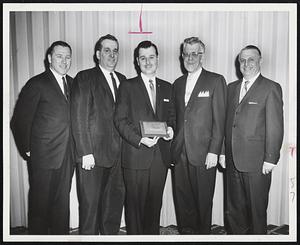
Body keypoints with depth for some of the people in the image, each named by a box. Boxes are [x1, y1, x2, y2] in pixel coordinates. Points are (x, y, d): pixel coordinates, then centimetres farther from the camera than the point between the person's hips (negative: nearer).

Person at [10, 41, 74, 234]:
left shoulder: (72, 83, 10)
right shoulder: (37, 84, -7)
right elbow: (20, 121, -6)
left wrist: (74, 149, 4)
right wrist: (27, 150, -4)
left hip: (67, 155, 5)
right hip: (43, 156, -5)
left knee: (62, 203, 14)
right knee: (40, 204, 9)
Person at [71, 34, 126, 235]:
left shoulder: (122, 79, 14)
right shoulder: (85, 77, -3)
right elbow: (79, 118, -9)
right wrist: (85, 153, -14)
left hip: (117, 153, 5)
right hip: (93, 154, -5)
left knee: (115, 201, 14)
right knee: (90, 204, 6)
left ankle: (110, 234, 32)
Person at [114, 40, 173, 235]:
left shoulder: (167, 87, 13)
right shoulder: (127, 86, 1)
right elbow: (120, 120, -5)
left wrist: (170, 129, -4)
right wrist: (140, 139, -16)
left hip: (161, 155, 4)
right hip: (136, 155, -3)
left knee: (155, 203, 13)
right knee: (134, 203, 6)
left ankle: (153, 234, 30)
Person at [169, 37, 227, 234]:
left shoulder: (216, 81, -1)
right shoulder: (178, 83, 15)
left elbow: (219, 119, -6)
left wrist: (214, 151, -11)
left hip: (203, 153, -4)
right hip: (179, 152, 5)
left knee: (203, 201, 7)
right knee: (181, 198, 12)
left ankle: (203, 232, 27)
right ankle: (185, 231, 30)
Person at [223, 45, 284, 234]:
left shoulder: (271, 88, -4)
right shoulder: (231, 88, 13)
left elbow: (275, 127, -8)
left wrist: (270, 159, -12)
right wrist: (223, 152, 8)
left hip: (257, 163, -5)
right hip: (233, 161, 5)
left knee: (257, 209, 10)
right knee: (234, 208, 16)